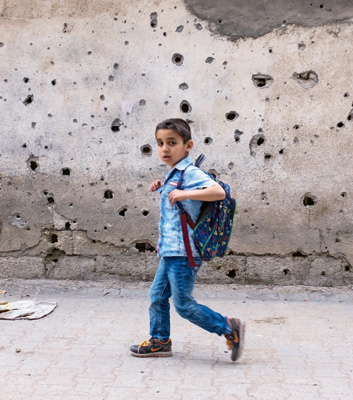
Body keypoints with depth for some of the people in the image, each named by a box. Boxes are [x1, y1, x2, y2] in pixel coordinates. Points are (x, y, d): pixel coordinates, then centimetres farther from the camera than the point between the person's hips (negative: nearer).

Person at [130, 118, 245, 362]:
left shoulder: (191, 173, -16)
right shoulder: (173, 175, 14)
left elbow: (219, 191, -30)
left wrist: (185, 194, -36)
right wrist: (161, 187, 17)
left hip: (184, 253, -10)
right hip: (170, 251, 10)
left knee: (184, 305, -3)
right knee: (158, 296, 17)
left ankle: (230, 328, 8)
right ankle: (160, 341, 32)